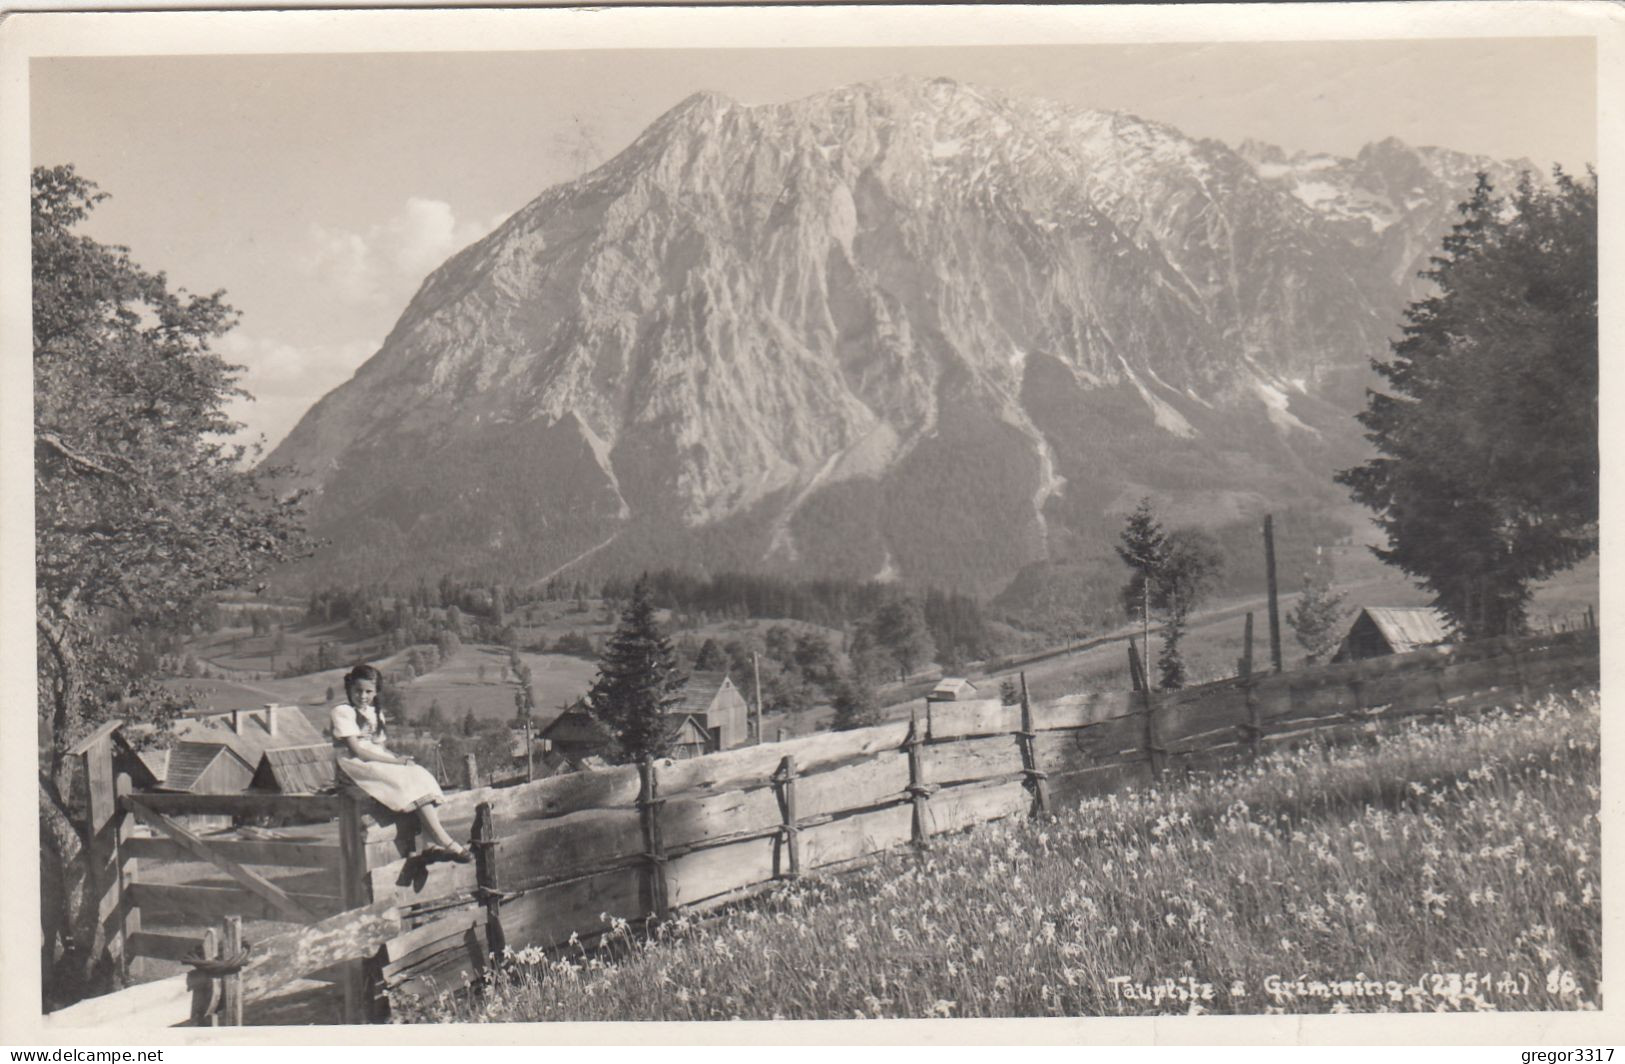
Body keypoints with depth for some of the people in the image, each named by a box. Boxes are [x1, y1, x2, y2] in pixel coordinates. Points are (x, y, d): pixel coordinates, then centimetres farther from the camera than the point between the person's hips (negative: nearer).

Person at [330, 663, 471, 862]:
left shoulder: (376, 713, 22)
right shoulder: (342, 712, -3)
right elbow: (356, 750, -12)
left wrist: (398, 757, -6)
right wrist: (395, 761, -15)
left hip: (380, 762, 7)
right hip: (357, 766, -7)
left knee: (422, 775, -21)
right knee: (409, 780, -27)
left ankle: (435, 843, -33)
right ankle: (445, 843, -32)